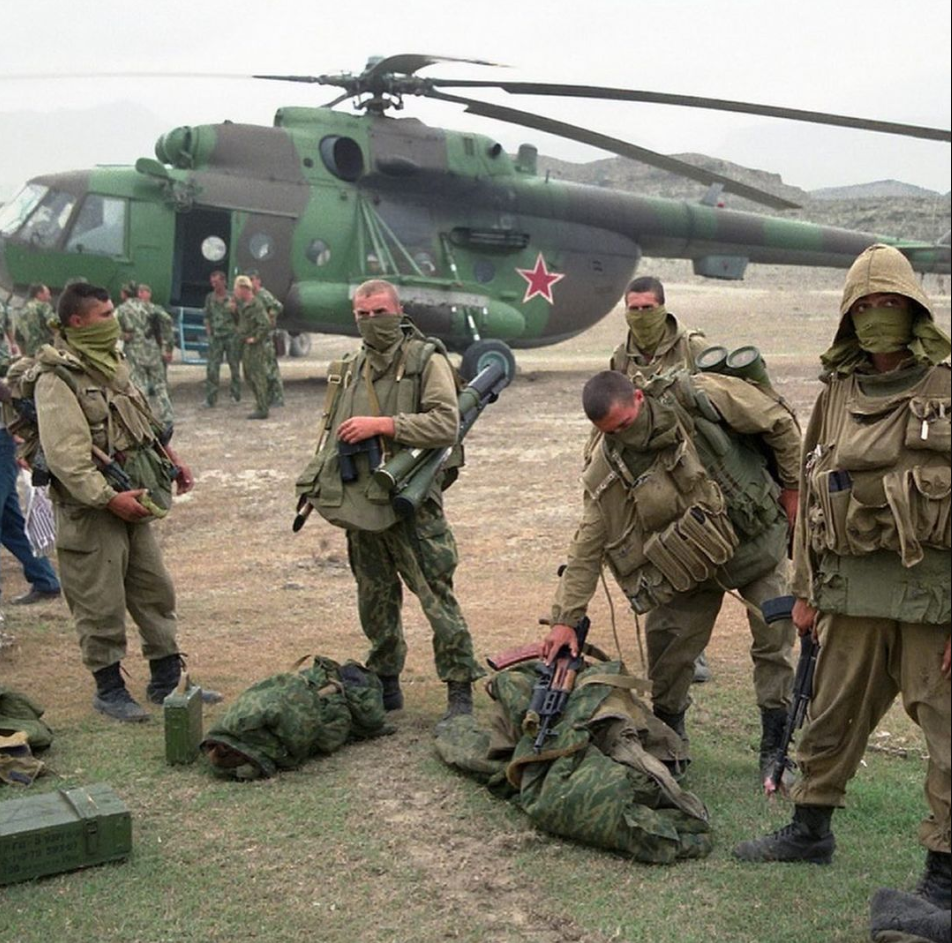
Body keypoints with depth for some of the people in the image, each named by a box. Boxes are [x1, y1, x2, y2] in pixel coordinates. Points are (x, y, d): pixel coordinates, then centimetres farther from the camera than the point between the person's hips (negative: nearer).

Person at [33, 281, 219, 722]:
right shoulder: (57, 378, -17)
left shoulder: (112, 363, 11)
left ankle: (166, 680, 25)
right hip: (89, 509, -9)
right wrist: (108, 499, -26)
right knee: (101, 605, 2)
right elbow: (65, 455, -24)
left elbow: (142, 420, 23)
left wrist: (169, 459, 17)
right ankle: (109, 689, 18)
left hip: (132, 502, 9)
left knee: (155, 591, 13)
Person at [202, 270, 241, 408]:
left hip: (231, 335, -2)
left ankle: (236, 395, 23)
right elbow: (207, 317, 13)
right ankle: (211, 399, -5)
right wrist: (209, 333, 6)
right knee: (212, 369, -6)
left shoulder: (232, 297, -1)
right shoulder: (209, 298, 7)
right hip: (215, 337, 2)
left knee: (234, 367, 7)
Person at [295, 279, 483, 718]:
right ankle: (385, 683, 28)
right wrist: (319, 480, 12)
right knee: (375, 600, 14)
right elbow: (331, 430, 26)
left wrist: (381, 425, -18)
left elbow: (446, 426, -17)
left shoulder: (427, 360, -5)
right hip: (360, 502, 6)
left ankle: (459, 689, 3)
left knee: (436, 597, -6)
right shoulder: (349, 369, 15)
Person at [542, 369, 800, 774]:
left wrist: (791, 487, -4)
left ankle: (775, 749, 12)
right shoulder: (606, 471, -15)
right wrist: (565, 618, -15)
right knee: (667, 638, -4)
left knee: (775, 638, -1)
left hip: (757, 539, -1)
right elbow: (587, 547, -11)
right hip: (689, 565, 2)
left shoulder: (698, 398, -23)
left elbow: (779, 423, -9)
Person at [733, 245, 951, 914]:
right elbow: (811, 496, 15)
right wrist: (805, 591, 13)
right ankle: (811, 829, 34)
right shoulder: (836, 396, 11)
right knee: (833, 715, 16)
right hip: (852, 591, 5)